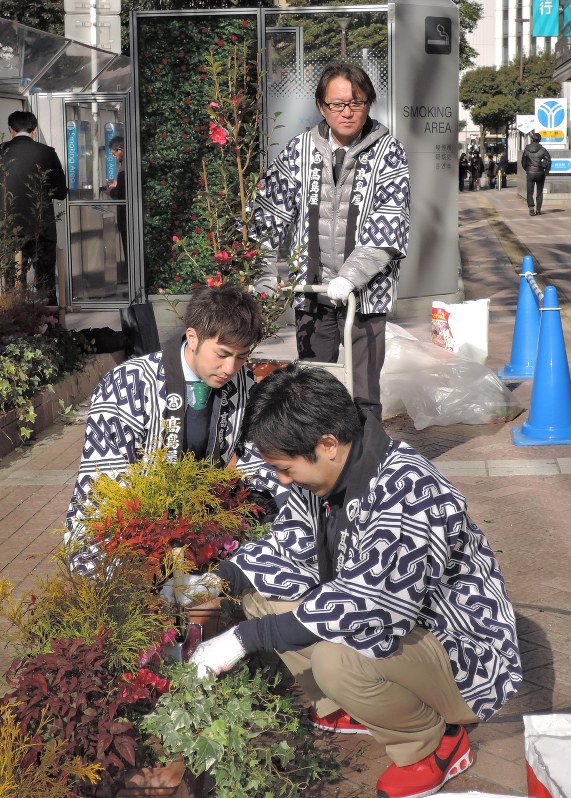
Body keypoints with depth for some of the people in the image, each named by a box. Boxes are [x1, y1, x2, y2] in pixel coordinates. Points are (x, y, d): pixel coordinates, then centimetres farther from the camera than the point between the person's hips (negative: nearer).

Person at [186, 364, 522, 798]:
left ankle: (434, 741, -5)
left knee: (337, 659, -35)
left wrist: (246, 638, -33)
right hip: (385, 624, 8)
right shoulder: (323, 469, -7)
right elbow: (289, 549, 4)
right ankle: (347, 709, 15)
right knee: (259, 590, 0)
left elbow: (362, 610, -38)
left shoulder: (409, 493, -33)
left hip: (462, 656, -8)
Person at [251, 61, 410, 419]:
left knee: (363, 395, 1)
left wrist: (350, 276, -22)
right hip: (311, 288, 2)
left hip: (365, 291, -2)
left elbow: (388, 223, -12)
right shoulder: (301, 148, 4)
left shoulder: (388, 151, -2)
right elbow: (274, 211, 7)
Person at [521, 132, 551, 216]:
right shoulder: (542, 149, -5)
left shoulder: (526, 149, -3)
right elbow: (548, 161, -7)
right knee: (539, 192, 13)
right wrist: (546, 172, 1)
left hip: (530, 173, 0)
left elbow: (523, 162, 3)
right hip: (540, 173, 0)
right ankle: (538, 209, 15)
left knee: (530, 192, 2)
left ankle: (531, 208, -16)